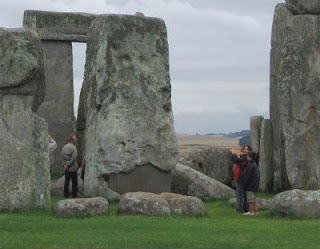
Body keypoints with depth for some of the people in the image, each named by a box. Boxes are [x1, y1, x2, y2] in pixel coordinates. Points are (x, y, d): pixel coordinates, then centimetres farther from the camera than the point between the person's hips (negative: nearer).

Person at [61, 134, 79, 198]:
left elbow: (62, 156, 4)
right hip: (73, 168, -6)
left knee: (66, 182, 11)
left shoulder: (64, 147, 8)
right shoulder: (73, 147, -12)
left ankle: (66, 195, 12)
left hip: (66, 169, 6)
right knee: (74, 183, 3)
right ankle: (74, 195, 4)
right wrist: (68, 165, -13)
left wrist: (64, 164, -2)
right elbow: (73, 158, -19)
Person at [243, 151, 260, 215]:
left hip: (250, 186, -9)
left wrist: (244, 185, -10)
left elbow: (247, 177, -18)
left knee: (251, 200, -5)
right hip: (255, 186, 9)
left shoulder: (250, 166, -17)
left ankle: (251, 212, -4)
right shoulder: (255, 165, 13)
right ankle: (255, 211, 14)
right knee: (254, 199, 13)